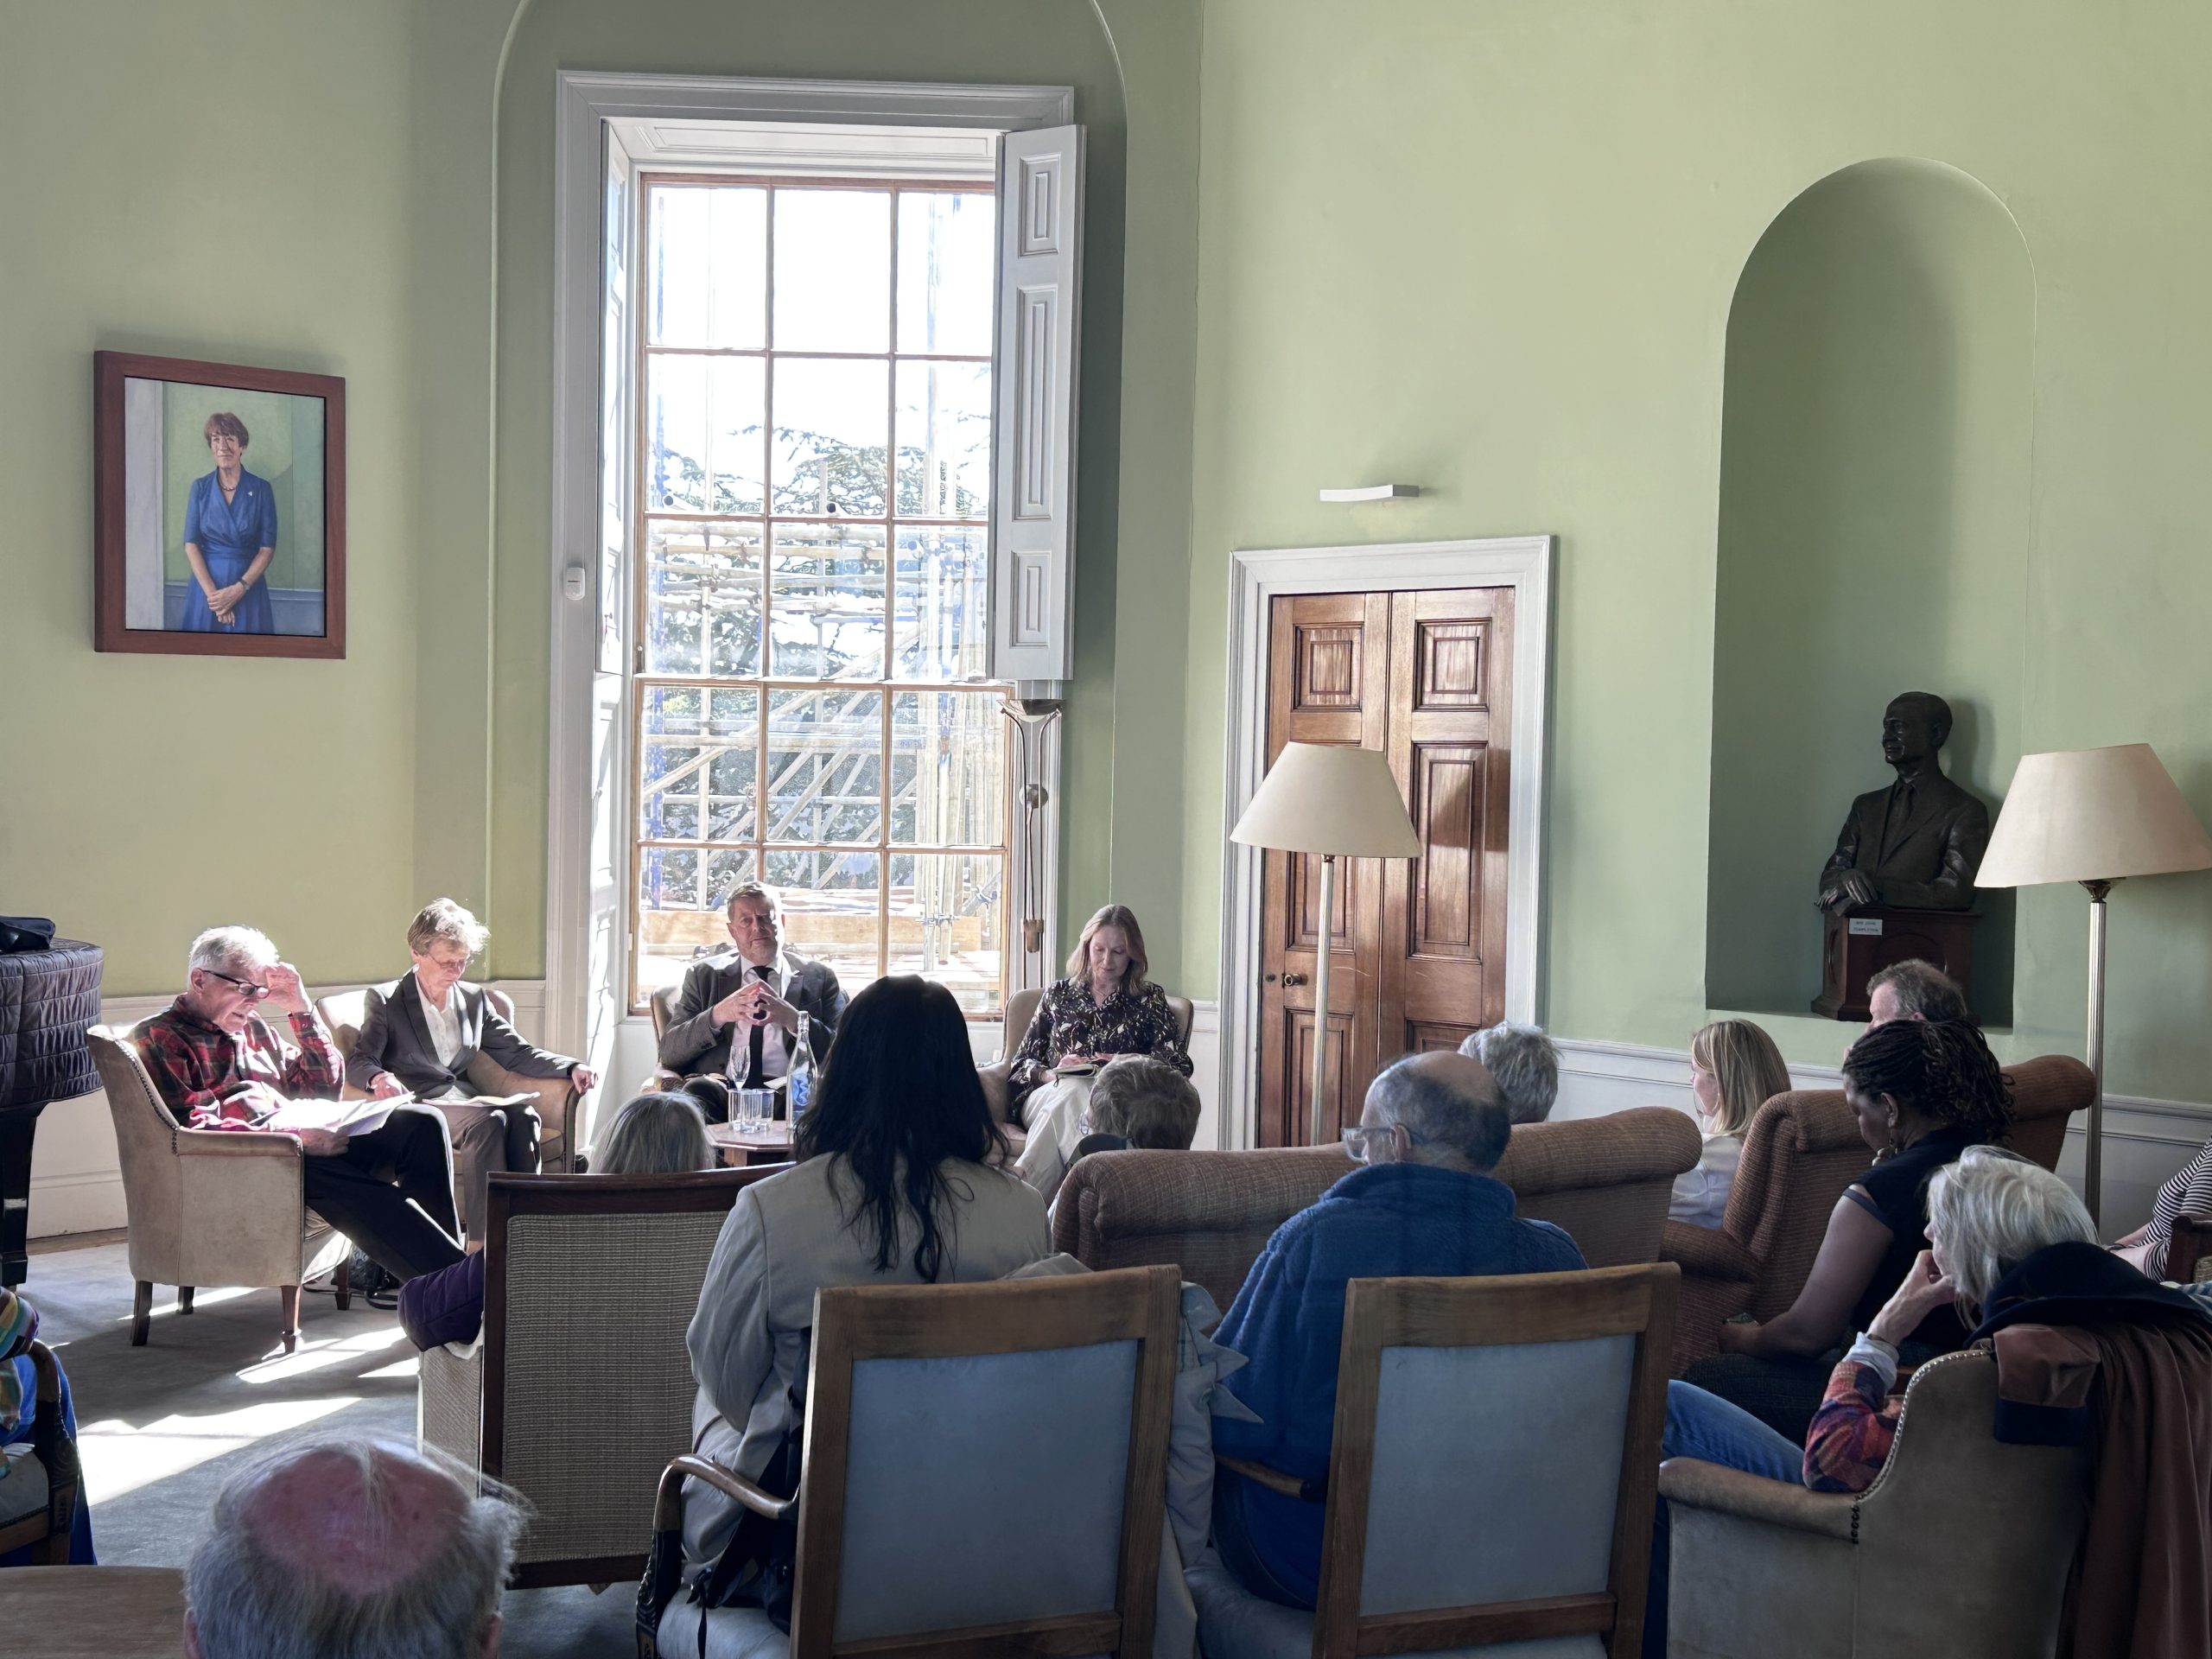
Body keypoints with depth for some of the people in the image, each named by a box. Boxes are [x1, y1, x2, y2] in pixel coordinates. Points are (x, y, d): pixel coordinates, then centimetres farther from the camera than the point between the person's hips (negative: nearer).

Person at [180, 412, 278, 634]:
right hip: (206, 583, 1)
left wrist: (239, 589, -15)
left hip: (248, 587, -1)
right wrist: (212, 592, -14)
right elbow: (191, 545, -3)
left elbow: (267, 549, -4)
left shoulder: (261, 489, -2)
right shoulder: (200, 487, 1)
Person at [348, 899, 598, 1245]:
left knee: (523, 1116, -30)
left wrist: (572, 1068, -1)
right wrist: (378, 1078, -31)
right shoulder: (385, 1000, 6)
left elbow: (517, 1053, 17)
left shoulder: (474, 1000, 20)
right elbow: (358, 1061, -5)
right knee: (489, 1119, -35)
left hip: (466, 1102, 5)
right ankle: (483, 1240, -42)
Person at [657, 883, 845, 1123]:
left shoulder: (819, 977, 18)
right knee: (697, 1090, -36)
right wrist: (717, 1015, -9)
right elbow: (669, 1053, 9)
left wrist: (792, 1019, -11)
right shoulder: (704, 976, 19)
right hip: (724, 1089, 0)